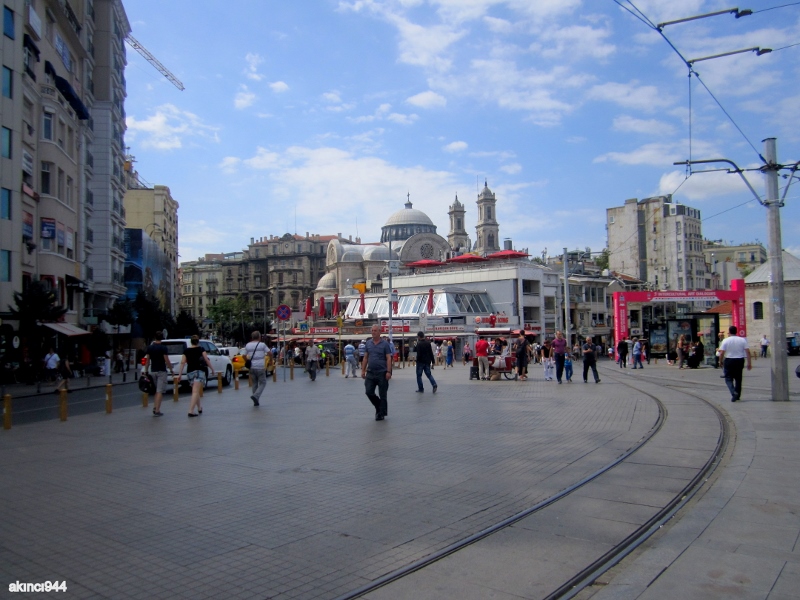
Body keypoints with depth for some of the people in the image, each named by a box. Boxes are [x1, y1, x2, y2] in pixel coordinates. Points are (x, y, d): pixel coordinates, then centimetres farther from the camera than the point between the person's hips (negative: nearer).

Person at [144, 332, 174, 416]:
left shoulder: (149, 348, 4)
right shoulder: (163, 348, -11)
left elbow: (147, 361, 5)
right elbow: (167, 361, -11)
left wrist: (146, 372, 11)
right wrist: (171, 370, -1)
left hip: (153, 371, 5)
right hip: (161, 371, -5)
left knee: (157, 390, 20)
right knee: (160, 391, -4)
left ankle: (155, 408, 14)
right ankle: (157, 410, -7)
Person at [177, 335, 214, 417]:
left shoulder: (186, 351, 9)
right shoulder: (201, 350, 1)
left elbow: (182, 363, 3)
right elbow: (207, 360, -3)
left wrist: (179, 374, 4)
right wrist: (212, 369, 7)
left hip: (190, 372, 4)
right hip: (199, 371, -4)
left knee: (195, 391, 20)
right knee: (196, 392, -10)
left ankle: (199, 408, 32)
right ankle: (191, 411, -21)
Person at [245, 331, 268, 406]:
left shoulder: (248, 345, 7)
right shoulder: (262, 345, -4)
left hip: (251, 367, 4)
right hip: (260, 367, -4)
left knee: (254, 384, 12)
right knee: (262, 383, 4)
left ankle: (256, 401, 12)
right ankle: (256, 396, -18)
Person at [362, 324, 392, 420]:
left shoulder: (385, 344, -4)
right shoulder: (368, 343, 7)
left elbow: (388, 358, -8)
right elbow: (365, 358, 11)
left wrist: (388, 372, -16)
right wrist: (363, 370, 5)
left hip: (382, 373, -4)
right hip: (370, 372, 4)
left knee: (382, 395, 3)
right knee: (368, 392, 1)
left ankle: (381, 413, 14)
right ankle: (378, 406, 25)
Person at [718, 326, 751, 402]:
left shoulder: (725, 341, -7)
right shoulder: (742, 340, 0)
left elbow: (721, 353, -12)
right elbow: (748, 351, -4)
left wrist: (721, 362, 3)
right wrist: (749, 363, 0)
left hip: (729, 361, -3)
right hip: (740, 361, 3)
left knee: (728, 378, 4)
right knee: (738, 378, 17)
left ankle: (734, 393, -18)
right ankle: (738, 395, 23)